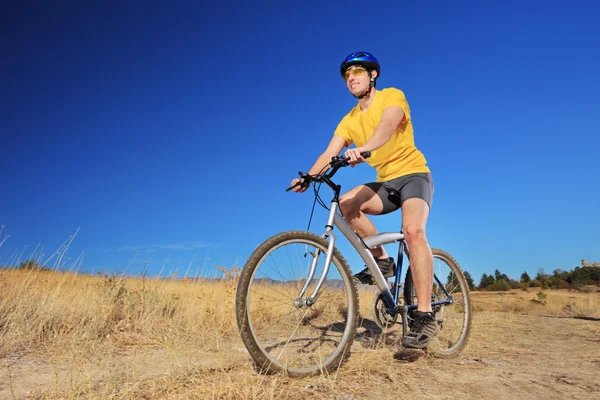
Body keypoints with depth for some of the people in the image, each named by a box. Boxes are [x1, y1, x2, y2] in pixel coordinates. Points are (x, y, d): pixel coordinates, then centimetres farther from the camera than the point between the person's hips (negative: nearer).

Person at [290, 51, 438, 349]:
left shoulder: (392, 96, -6)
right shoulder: (349, 120, 8)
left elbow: (388, 125, -29)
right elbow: (330, 153, -5)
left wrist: (363, 149, -50)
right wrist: (308, 176, -24)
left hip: (414, 175, -5)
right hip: (385, 182, 5)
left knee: (413, 230, -31)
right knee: (346, 204, -23)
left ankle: (425, 316, -28)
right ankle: (382, 261, -6)